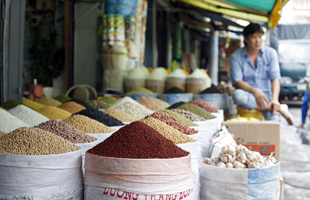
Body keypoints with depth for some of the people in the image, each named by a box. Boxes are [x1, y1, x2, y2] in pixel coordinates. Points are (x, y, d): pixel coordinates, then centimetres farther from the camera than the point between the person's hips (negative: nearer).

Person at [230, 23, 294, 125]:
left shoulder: (270, 53, 3)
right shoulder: (236, 56, -1)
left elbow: (275, 78, -6)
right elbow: (237, 82, -10)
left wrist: (275, 99, -23)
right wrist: (254, 90, -28)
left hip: (266, 96, -1)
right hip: (248, 95, 1)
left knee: (273, 121, -30)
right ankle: (280, 109, -26)